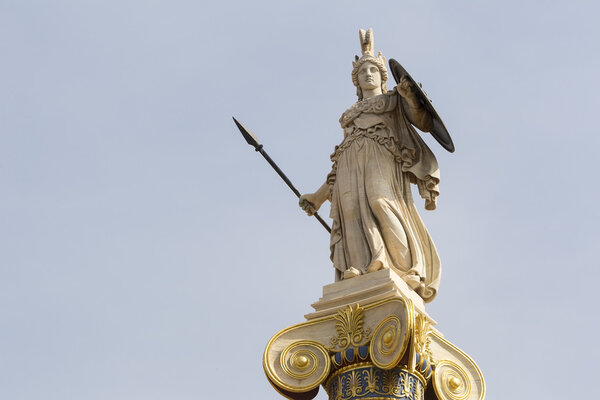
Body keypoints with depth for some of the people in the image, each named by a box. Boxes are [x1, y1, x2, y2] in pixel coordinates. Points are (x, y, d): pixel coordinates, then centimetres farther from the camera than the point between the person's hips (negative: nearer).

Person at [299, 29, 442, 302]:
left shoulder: (394, 99, 24)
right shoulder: (351, 114, 34)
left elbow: (425, 124, 9)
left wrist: (410, 96, -7)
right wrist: (319, 196, 24)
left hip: (382, 158, -4)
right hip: (351, 164, 4)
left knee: (380, 201, -30)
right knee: (353, 208, -22)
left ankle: (407, 274, -35)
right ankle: (361, 277, -39)